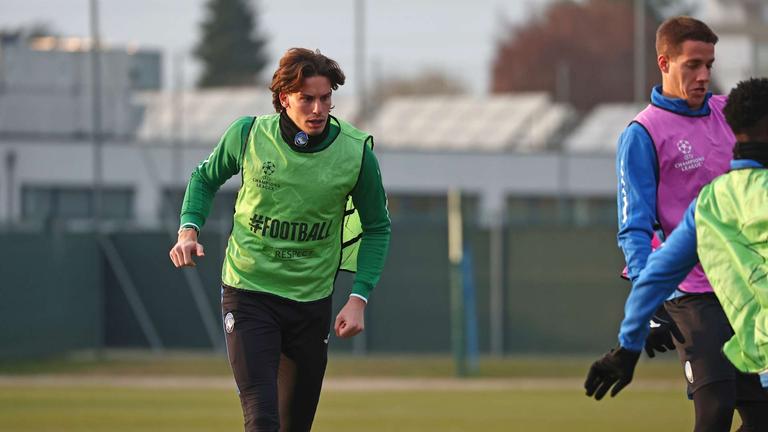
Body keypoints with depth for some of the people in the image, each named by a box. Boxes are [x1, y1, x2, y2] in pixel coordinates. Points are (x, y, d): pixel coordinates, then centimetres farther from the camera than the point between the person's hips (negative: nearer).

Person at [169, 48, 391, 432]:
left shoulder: (356, 152, -8)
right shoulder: (248, 134, -10)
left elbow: (376, 227, 6)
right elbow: (206, 178, 12)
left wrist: (359, 298, -4)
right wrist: (189, 229, -5)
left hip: (312, 300, 2)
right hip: (248, 293, -2)